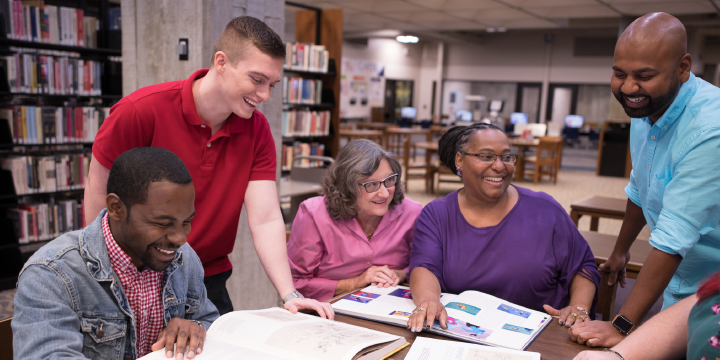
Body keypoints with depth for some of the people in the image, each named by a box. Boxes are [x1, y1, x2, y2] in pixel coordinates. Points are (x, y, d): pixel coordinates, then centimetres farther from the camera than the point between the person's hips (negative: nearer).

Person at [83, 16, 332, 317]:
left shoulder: (257, 130, -10)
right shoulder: (141, 111, -21)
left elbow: (265, 219, -15)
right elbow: (99, 189, -9)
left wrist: (289, 295, -26)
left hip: (210, 281, 3)